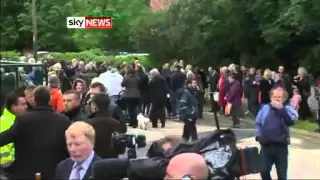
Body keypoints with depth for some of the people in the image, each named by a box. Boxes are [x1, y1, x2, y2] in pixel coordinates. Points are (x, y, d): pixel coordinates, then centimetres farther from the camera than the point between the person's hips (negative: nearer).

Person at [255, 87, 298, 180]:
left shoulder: (287, 109, -3)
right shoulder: (265, 108, 6)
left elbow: (292, 120, -24)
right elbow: (258, 122, 19)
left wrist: (281, 108, -28)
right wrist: (258, 135, 7)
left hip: (281, 146, -3)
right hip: (266, 145, 3)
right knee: (264, 171, 6)